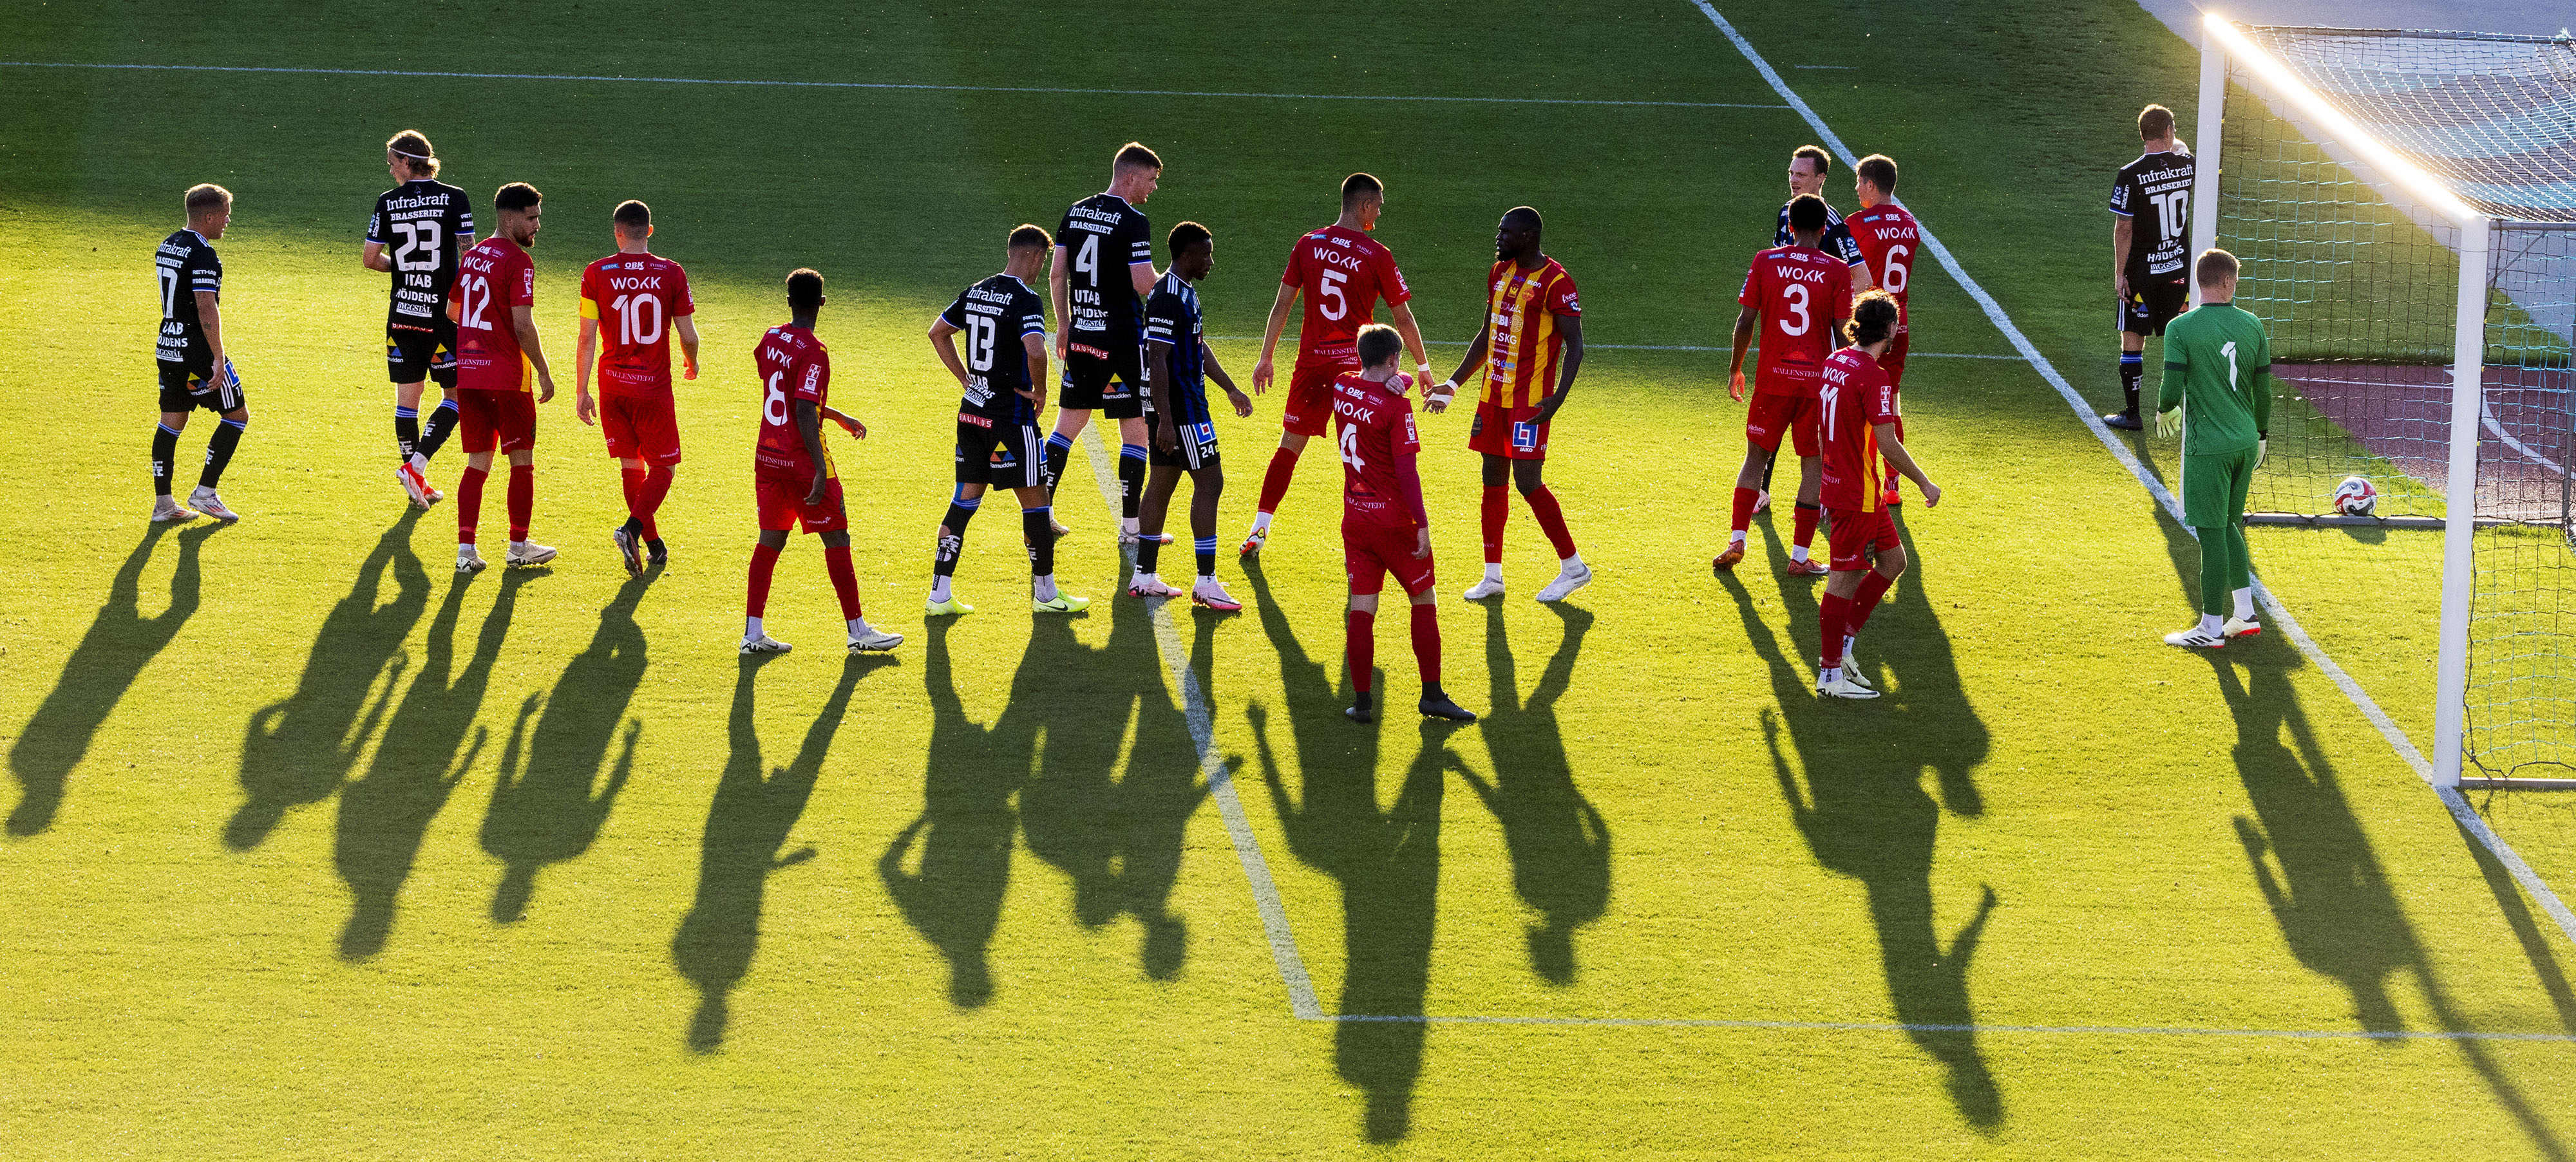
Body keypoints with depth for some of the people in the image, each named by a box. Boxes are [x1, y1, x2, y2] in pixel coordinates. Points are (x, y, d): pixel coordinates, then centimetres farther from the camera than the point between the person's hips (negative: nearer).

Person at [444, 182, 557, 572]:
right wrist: (544, 374, -9)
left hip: (467, 372, 7)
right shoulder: (518, 262, -13)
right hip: (506, 374, -7)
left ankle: (466, 549, 0)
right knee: (522, 461, 8)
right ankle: (519, 546, 14)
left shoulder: (471, 257, 11)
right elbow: (523, 326, -18)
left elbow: (452, 312, 22)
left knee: (478, 463, 9)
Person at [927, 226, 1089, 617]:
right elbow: (1035, 350, -31)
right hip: (1012, 416, -7)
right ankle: (1046, 593, 14)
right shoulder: (1025, 301, -16)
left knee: (964, 501, 12)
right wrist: (1039, 392, -13)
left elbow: (937, 332, 21)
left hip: (971, 409, 7)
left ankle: (939, 594, 9)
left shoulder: (974, 294, 8)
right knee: (1036, 501, 6)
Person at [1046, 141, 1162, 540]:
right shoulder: (1132, 222, -14)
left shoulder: (1075, 213, 8)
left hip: (1080, 336, 7)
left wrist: (1065, 327, 20)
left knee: (1068, 422, 14)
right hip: (1123, 338, -7)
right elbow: (1144, 284, -18)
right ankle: (1130, 526, 3)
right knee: (1135, 429, 2)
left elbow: (1056, 275, 11)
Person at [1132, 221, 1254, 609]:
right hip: (1179, 409, -10)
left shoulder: (1185, 293, 13)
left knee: (1161, 484, 12)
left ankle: (1144, 578, 16)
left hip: (1189, 401, 10)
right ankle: (1206, 583, -5)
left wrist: (1231, 389, 28)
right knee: (1209, 483, -7)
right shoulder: (1168, 298, -20)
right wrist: (1165, 422, -25)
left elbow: (1199, 347, 25)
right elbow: (1157, 362, -23)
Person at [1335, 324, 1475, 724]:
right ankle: (1432, 694, 12)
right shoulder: (1396, 407, -17)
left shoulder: (1342, 386, 2)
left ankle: (1361, 702, 4)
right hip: (1394, 521, -5)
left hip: (1354, 518, 5)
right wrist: (1422, 525, -16)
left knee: (1362, 609, 6)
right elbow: (1407, 471, -19)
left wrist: (1396, 382, -8)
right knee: (1424, 601, 10)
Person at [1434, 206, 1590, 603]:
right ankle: (1492, 576, 13)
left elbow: (1575, 345, -14)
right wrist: (1453, 384, 20)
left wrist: (1557, 399, -24)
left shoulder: (1555, 281, -14)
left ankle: (1573, 567, 5)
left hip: (1531, 399, -8)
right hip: (1495, 392, 8)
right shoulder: (1500, 273, 12)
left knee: (1528, 481, -9)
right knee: (1494, 479, 8)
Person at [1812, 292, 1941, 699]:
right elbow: (1888, 446, -21)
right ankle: (1831, 674, 3)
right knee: (1846, 577, -2)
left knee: (1893, 561, 17)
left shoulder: (1835, 362, 8)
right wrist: (1924, 483, -9)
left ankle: (1842, 645, 18)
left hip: (1837, 481, 9)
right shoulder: (1874, 376, -20)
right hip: (1856, 495, -9)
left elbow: (1822, 428, 18)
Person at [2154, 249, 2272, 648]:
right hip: (2246, 443, 5)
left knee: (2212, 533, -1)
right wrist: (2262, 437, 23)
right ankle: (2245, 615, 22)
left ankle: (2212, 628, 5)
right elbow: (2264, 393, 9)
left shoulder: (2182, 329, -13)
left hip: (2208, 446, -5)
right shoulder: (2252, 326, 2)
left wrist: (2165, 412, 8)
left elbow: (2172, 392, -15)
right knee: (2229, 527, 19)